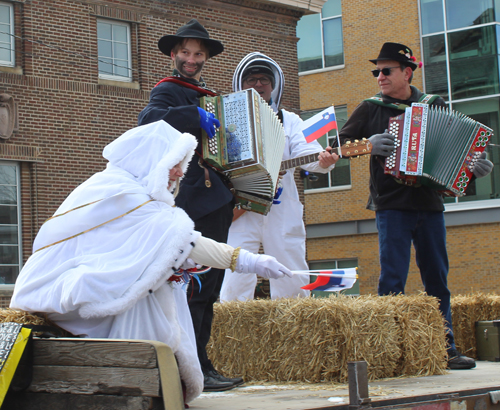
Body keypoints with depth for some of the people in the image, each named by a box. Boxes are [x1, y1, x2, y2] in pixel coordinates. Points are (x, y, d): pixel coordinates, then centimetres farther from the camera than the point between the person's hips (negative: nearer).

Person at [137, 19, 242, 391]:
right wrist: (195, 116, -29)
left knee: (209, 284, 11)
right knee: (196, 284, -13)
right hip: (194, 201, -9)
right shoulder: (168, 91, -3)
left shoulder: (208, 97, 24)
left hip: (217, 200, 9)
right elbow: (149, 119, -25)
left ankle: (199, 366, 17)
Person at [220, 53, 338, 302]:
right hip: (239, 210, -2)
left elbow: (304, 152, -1)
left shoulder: (289, 120, 16)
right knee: (235, 284, -10)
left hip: (281, 210, 2)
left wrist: (322, 161, -22)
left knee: (293, 285, 2)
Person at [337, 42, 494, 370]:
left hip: (430, 204, 2)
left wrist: (477, 164, -6)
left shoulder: (435, 106, 10)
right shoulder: (372, 108, 7)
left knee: (437, 279, 7)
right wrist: (367, 144, -12)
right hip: (392, 205, -2)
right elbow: (341, 142, 6)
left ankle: (446, 348, 13)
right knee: (393, 280, -6)